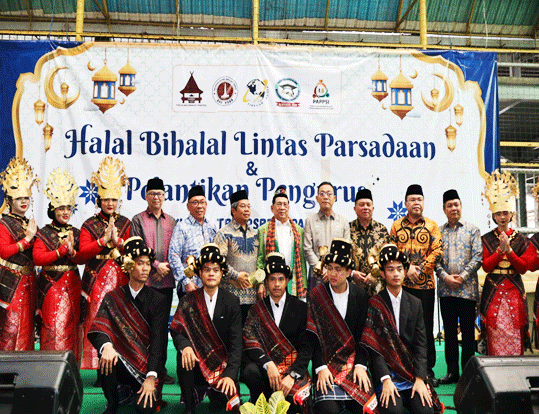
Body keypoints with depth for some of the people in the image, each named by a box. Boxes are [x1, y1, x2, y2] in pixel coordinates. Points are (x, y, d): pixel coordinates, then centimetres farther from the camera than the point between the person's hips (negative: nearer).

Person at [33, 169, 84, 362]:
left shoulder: (76, 233, 10)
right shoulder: (44, 234, -1)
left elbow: (83, 259, 5)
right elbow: (37, 258, -13)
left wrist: (72, 251, -15)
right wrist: (62, 250, -15)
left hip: (72, 284, 4)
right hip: (51, 284, -4)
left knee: (71, 324, 6)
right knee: (53, 326, -6)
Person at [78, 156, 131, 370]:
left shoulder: (125, 223, 12)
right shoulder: (89, 224, 7)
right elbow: (82, 253, -4)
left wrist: (117, 240, -11)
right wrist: (103, 240, -14)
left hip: (120, 278, 1)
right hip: (96, 279, -1)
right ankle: (100, 370, 3)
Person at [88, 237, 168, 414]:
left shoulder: (158, 299, 0)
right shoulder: (112, 298, 4)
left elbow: (158, 339, -9)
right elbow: (99, 328, -10)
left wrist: (151, 377, -21)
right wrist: (106, 346, -35)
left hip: (146, 366, -1)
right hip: (121, 363, 1)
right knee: (107, 358, -32)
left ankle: (136, 390, 13)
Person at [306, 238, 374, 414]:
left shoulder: (360, 294, 5)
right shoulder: (316, 295, -1)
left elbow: (363, 335, 4)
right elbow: (313, 336, -4)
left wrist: (361, 365, -7)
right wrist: (320, 368, -13)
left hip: (354, 363, 2)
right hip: (327, 364, -2)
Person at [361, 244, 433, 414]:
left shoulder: (415, 304, 10)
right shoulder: (373, 304, -1)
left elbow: (420, 344, 5)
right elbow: (373, 346, -6)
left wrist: (420, 378, -7)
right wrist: (385, 380, -16)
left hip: (411, 372, 3)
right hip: (384, 372, -3)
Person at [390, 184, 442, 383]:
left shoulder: (432, 226, 5)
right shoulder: (396, 225, 8)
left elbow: (437, 251, -2)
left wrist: (420, 270, -11)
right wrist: (407, 268, -10)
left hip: (425, 284, -1)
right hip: (401, 283, 1)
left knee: (426, 327, 3)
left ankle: (428, 369, 14)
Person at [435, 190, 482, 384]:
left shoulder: (472, 230, 5)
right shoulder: (438, 232, 9)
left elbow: (478, 257, -2)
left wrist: (462, 276, -11)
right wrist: (446, 277, -10)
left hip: (467, 287, -2)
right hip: (445, 289, 2)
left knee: (468, 331, 3)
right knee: (449, 331, 8)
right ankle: (452, 371, 17)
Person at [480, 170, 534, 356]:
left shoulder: (521, 239, 7)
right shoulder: (486, 239, 4)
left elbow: (524, 267, -1)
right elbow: (486, 266, -4)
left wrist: (508, 250, -13)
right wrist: (500, 249, -14)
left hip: (514, 290, 1)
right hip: (493, 290, -1)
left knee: (514, 334, 0)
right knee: (495, 334, -1)